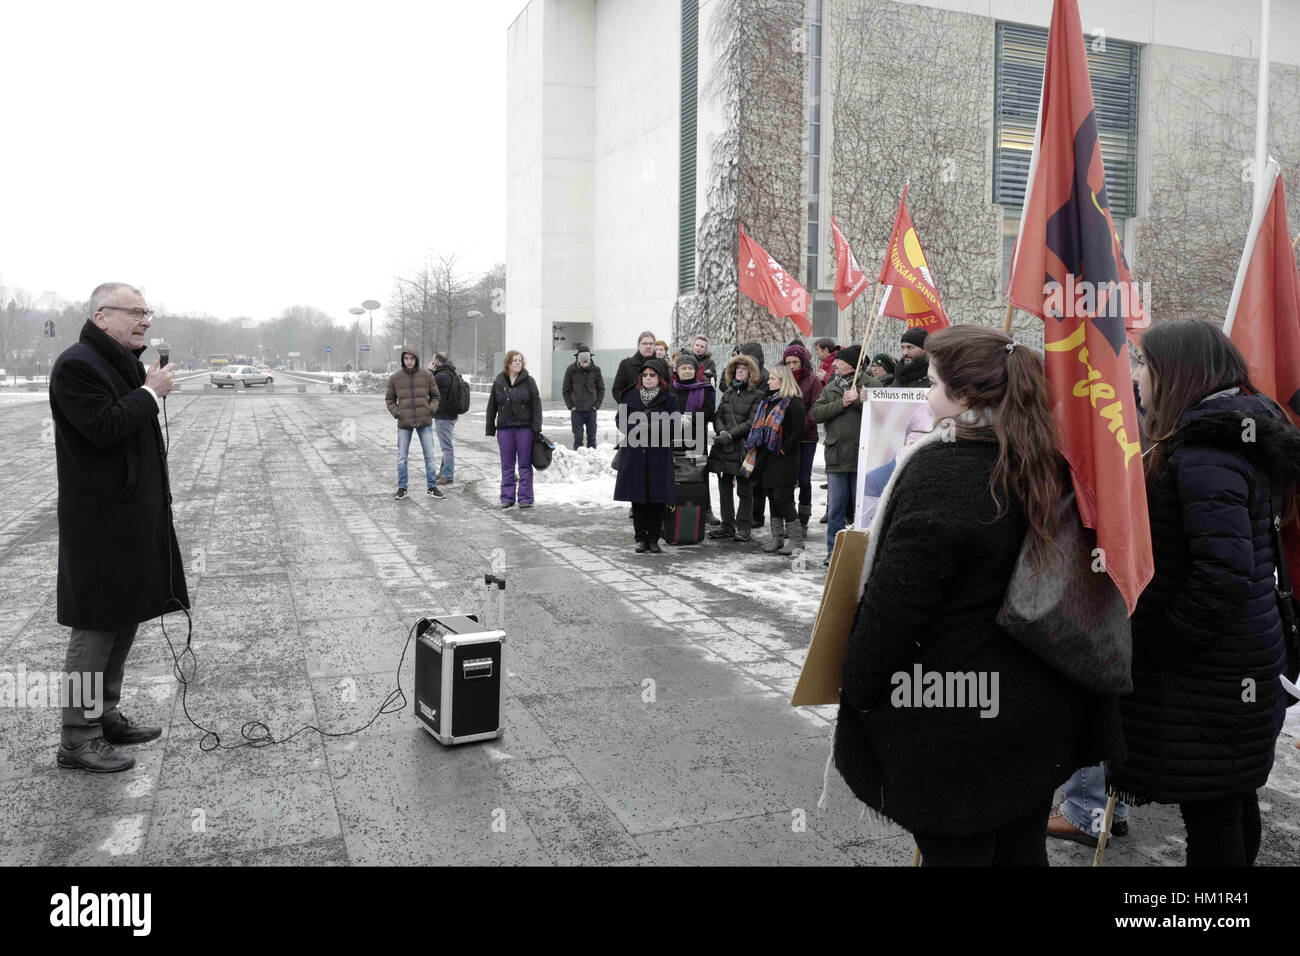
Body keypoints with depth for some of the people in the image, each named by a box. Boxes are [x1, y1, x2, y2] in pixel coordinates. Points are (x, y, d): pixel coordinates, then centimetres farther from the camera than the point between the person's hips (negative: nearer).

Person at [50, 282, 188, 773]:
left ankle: (105, 715, 29)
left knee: (125, 619, 16)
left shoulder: (125, 361, 16)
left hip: (135, 515, 10)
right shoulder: (76, 365, -14)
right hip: (100, 520, -10)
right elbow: (104, 427, -24)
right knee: (95, 626, -3)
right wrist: (151, 392, -15)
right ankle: (77, 740, 7)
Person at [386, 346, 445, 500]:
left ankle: (432, 487, 13)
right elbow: (390, 399, 11)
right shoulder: (395, 378, -1)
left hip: (424, 422, 0)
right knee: (402, 457, 3)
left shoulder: (427, 375, -1)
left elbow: (435, 395, 10)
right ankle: (402, 489, 13)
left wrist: (431, 409, -6)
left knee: (429, 455, 3)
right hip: (404, 424, 0)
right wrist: (395, 412, -5)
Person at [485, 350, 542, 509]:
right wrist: (490, 430, 7)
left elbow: (536, 405, -2)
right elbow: (492, 407, 10)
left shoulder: (528, 381, 1)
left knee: (525, 464, 2)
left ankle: (525, 497, 7)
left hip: (525, 428, -2)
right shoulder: (499, 382, 7)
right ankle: (507, 497, 12)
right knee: (507, 465, 7)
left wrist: (536, 428, -9)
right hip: (504, 429, 2)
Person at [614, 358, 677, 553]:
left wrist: (649, 428, -16)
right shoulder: (630, 396, 9)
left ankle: (654, 539, 10)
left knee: (657, 498, -1)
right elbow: (621, 422, 7)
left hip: (659, 454, -1)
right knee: (638, 498, 4)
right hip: (634, 453, 2)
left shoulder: (669, 399, 3)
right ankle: (641, 539, 13)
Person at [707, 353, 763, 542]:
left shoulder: (757, 395, 0)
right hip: (723, 448, 6)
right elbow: (717, 416, 11)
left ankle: (744, 528, 3)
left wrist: (730, 434, -15)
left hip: (743, 448, -6)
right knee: (724, 488, 9)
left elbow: (752, 422, -9)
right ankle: (727, 525, 17)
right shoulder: (728, 393, 19)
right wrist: (722, 431, -10)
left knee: (744, 489, -1)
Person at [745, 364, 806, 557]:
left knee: (783, 499, -7)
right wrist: (754, 447, 12)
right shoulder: (768, 401, 17)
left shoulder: (793, 403, -9)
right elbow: (759, 427, 23)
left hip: (783, 460, -8)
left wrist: (782, 450, -17)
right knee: (773, 497, 10)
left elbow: (798, 432, -15)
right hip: (767, 458, 8)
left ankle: (796, 539, 3)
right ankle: (777, 537, 17)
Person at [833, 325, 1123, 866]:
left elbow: (894, 604, -21)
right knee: (1023, 848, 23)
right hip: (1041, 713, 8)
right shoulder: (1048, 467, 4)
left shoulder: (938, 470, -21)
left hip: (955, 725, -8)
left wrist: (859, 692, -8)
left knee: (953, 851, 9)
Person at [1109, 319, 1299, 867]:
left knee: (1210, 820, 3)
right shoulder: (1238, 434, 10)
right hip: (1242, 663, 10)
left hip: (1207, 678, -10)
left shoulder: (1203, 454, -22)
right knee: (1233, 803, 24)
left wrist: (1158, 646, -18)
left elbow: (1225, 572, -28)